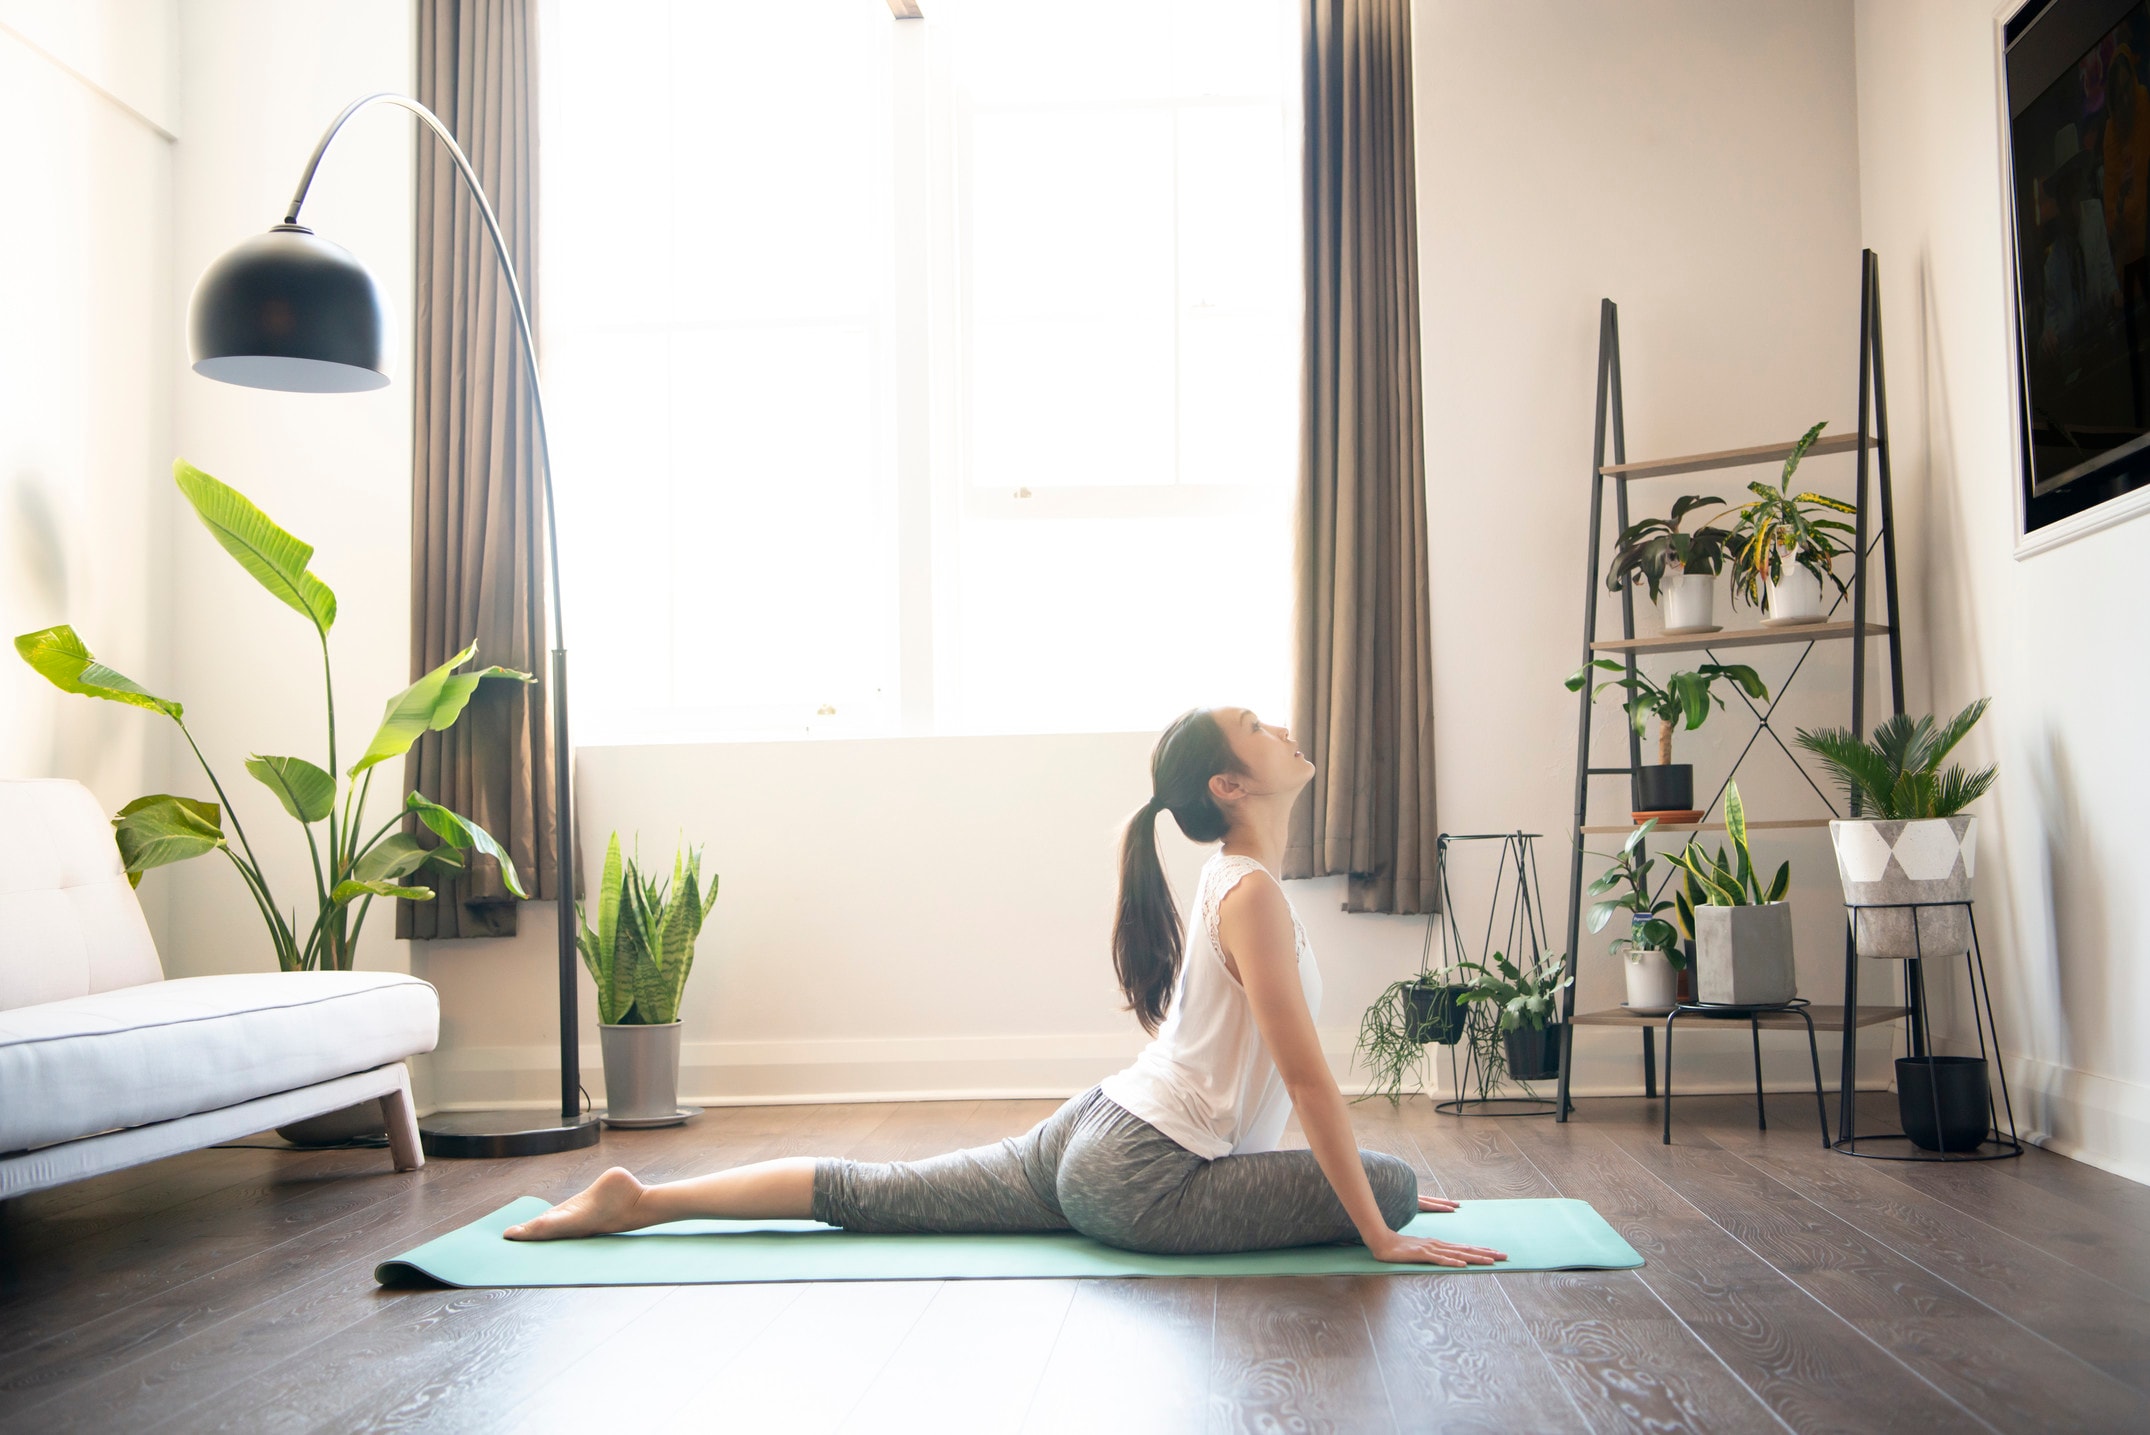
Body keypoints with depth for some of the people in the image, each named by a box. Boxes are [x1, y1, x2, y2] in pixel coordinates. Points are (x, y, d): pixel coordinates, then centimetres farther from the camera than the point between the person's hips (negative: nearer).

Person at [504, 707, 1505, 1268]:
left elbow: (1291, 1070, 20)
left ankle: (639, 1200, 13)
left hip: (1091, 1138, 9)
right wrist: (1380, 1234, -17)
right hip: (1143, 1181, -9)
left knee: (873, 1194, 13)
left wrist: (1360, 1178, 23)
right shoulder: (1252, 892, -18)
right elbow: (1307, 1075, -21)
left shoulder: (1231, 882, 14)